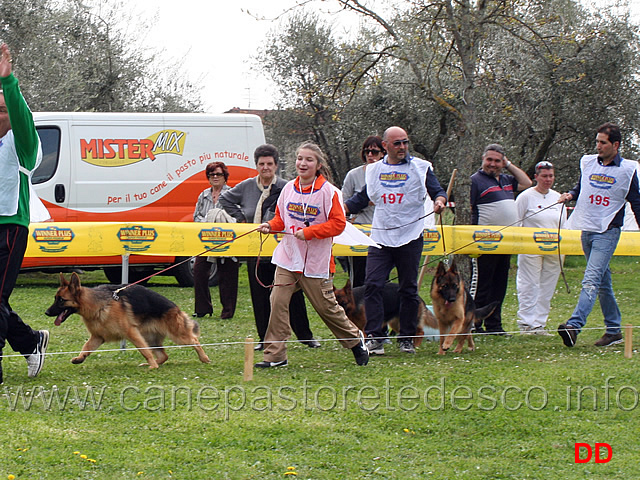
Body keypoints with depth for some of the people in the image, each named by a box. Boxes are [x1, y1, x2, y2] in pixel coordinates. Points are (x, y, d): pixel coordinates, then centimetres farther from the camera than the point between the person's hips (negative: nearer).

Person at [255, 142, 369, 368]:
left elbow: (338, 223, -13)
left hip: (317, 262, -4)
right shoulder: (289, 188, 6)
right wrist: (271, 225, -4)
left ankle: (355, 340, 29)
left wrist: (308, 232, -19)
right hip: (287, 258, 4)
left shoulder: (328, 192, -10)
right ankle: (275, 355, -2)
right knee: (278, 303, -8)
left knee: (326, 307, 4)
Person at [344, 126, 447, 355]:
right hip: (380, 237, 2)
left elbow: (437, 191, 1)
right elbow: (362, 198, 22)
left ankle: (407, 339, 15)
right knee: (373, 285, -9)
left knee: (408, 289, 5)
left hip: (410, 237, -2)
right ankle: (374, 337, -6)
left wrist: (440, 200, -22)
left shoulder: (420, 168, 4)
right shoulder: (374, 170, 13)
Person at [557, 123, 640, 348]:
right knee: (603, 283, 12)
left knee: (591, 280, -18)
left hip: (607, 232, -6)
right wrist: (570, 194, 2)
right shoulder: (587, 163, 9)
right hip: (586, 230, 6)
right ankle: (614, 330, 20)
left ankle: (574, 325, -31)